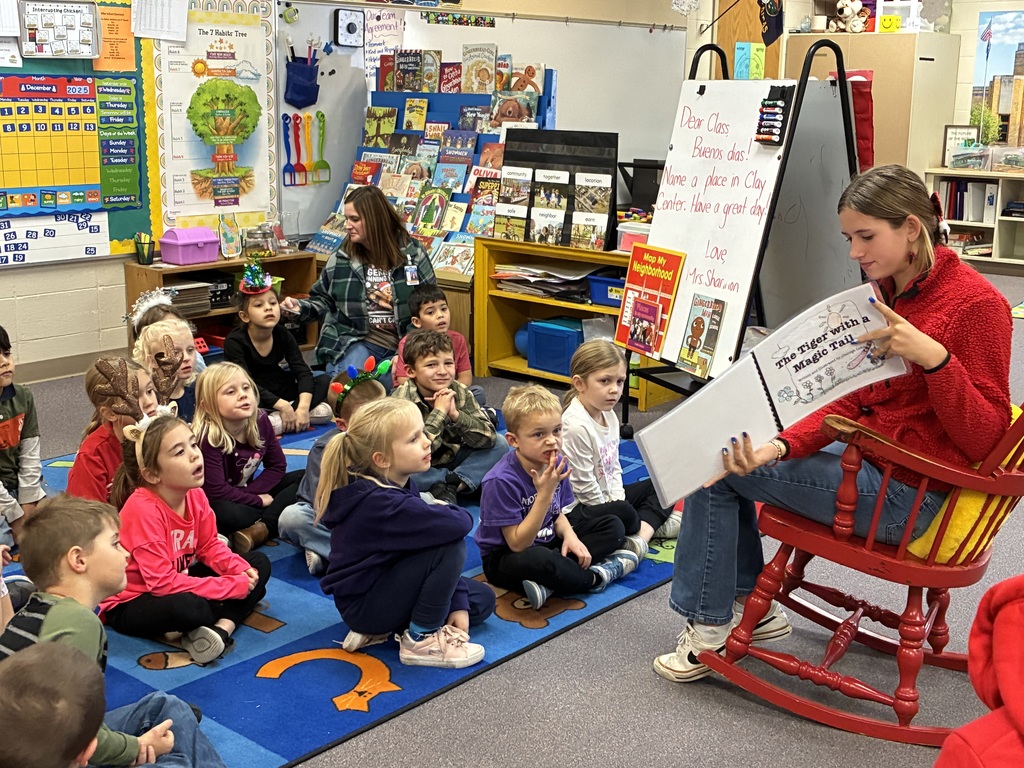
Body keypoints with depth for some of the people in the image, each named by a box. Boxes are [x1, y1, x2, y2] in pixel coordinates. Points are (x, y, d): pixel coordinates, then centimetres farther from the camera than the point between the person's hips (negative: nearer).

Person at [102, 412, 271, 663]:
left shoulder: (195, 494, -7)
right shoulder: (144, 509, -29)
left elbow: (209, 546, 7)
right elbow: (163, 582, -31)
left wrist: (241, 570, -14)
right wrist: (234, 586, -29)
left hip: (178, 582, 9)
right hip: (129, 604, -9)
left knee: (259, 564, 1)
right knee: (190, 607, -42)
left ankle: (222, 627, -21)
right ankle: (232, 615, -8)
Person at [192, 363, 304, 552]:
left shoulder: (260, 421, -9)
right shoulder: (207, 437, -27)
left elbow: (277, 465, -2)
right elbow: (216, 492, -29)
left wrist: (250, 491, -17)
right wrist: (259, 500, -19)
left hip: (250, 491, 8)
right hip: (217, 503, -8)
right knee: (227, 514, -42)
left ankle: (261, 530, -24)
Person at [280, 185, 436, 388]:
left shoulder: (413, 254, 2)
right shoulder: (341, 259, 5)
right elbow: (323, 300, 17)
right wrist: (301, 307, -6)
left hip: (401, 346, 1)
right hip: (354, 342, -1)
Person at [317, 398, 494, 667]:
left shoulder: (398, 485, 0)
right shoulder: (382, 504, -30)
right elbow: (460, 523, -37)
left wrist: (457, 603, -5)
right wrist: (447, 511, -13)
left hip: (383, 579, 9)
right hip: (363, 607, -9)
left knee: (483, 600, 12)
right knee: (452, 546, -24)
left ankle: (385, 628, 8)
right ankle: (421, 640, -10)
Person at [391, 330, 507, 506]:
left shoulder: (459, 393, -11)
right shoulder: (401, 401, -23)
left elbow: (488, 438, -15)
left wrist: (456, 415, -30)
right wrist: (439, 412, -32)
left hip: (450, 460, 4)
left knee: (500, 444, -10)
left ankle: (449, 486, -18)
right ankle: (461, 483, -17)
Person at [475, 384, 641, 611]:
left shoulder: (557, 464, -5)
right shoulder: (502, 481, -27)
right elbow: (518, 544, -25)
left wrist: (570, 536, -13)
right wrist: (544, 495, -33)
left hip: (547, 543, 9)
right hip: (505, 557, -8)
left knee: (613, 527, 4)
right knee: (540, 560, -42)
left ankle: (547, 586, -16)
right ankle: (595, 577, -10)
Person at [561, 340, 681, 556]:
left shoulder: (609, 415, 4)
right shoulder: (577, 426, -26)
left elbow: (614, 468, 10)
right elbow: (583, 485, -23)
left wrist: (618, 500, -5)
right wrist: (617, 512, -13)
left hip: (607, 498, 11)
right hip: (579, 510, -11)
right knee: (621, 513, -37)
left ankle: (639, 536, -13)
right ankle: (653, 525, -2)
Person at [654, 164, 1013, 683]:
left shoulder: (976, 303, -18)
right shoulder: (884, 293, 6)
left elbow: (982, 438, -19)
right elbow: (847, 403, 4)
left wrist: (933, 356, -33)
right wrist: (781, 447, -13)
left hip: (906, 494, -9)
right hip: (870, 460, 9)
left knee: (719, 466, -7)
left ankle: (711, 627, 9)